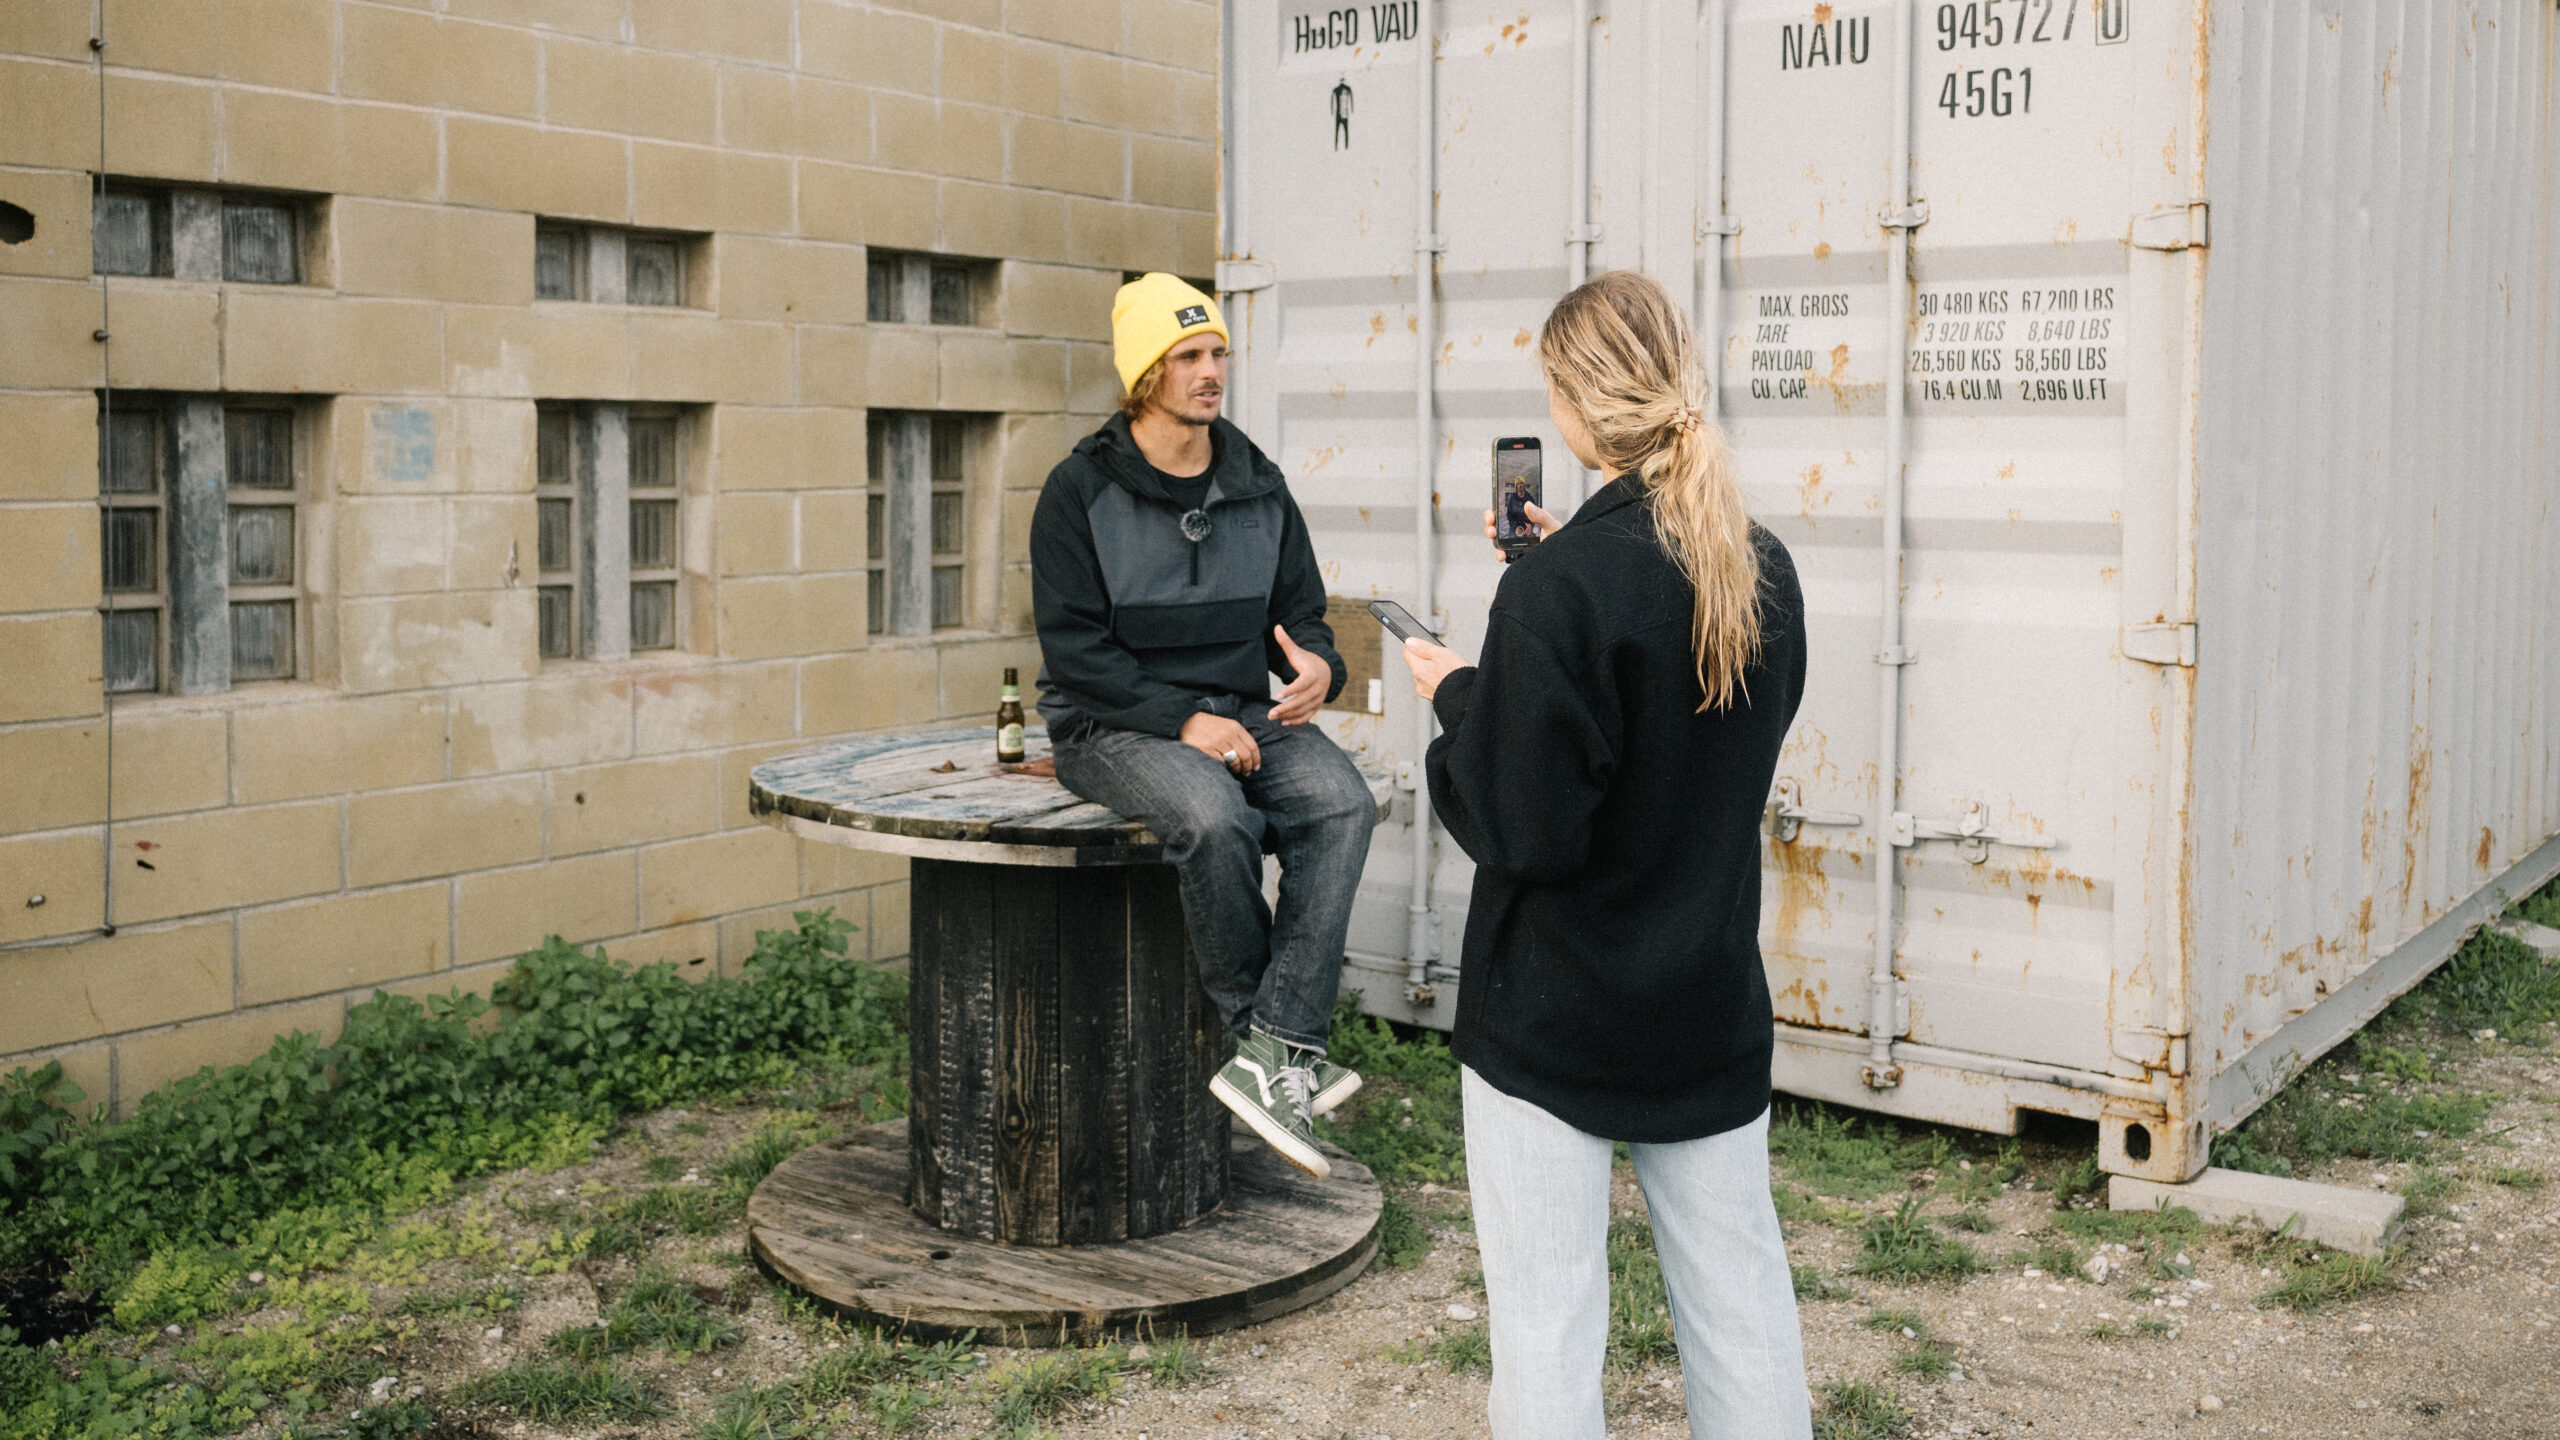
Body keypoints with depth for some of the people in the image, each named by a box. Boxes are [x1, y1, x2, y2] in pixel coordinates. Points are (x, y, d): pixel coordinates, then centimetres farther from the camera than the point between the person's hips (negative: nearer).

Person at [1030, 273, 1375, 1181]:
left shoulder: (1259, 488, 11)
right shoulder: (1081, 491, -4)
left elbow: (1301, 614, 14)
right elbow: (1075, 648, -9)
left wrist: (1318, 666, -12)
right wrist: (1182, 721, -20)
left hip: (1243, 709, 5)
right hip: (1113, 726, -4)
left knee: (1342, 802, -26)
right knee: (1213, 817, -36)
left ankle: (1272, 1054, -28)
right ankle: (1279, 1044, -14)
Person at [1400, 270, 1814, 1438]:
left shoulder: (1560, 590, -20)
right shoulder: (1763, 570, 2)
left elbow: (1523, 830, -20)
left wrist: (1456, 699, -5)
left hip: (1554, 1014, -6)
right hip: (1713, 1009, 7)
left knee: (1546, 1321, 5)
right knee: (1741, 1298, 16)